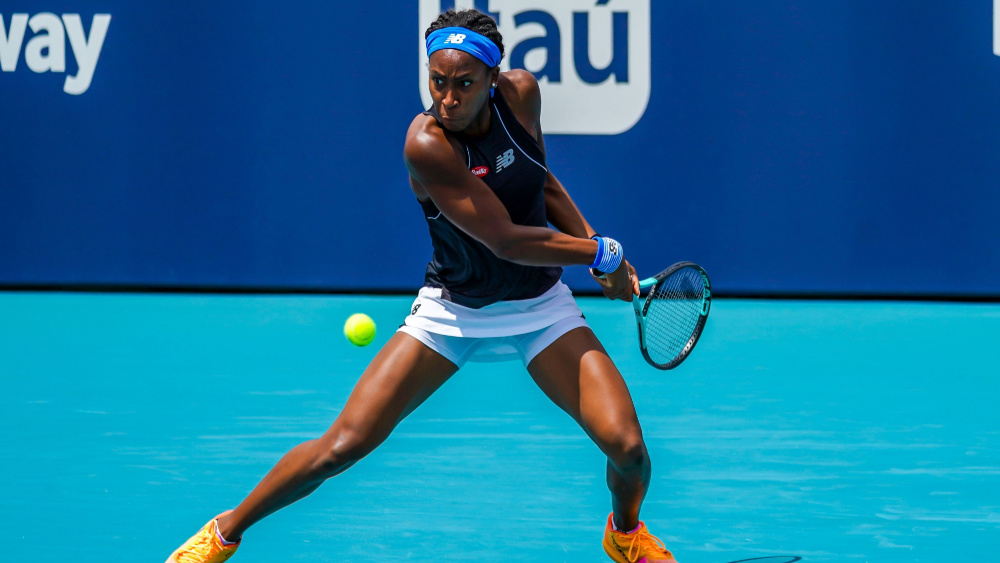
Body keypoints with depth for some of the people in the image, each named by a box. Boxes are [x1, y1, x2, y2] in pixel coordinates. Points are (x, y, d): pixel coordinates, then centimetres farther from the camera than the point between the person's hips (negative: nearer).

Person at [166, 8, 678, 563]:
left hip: (539, 309, 3)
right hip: (451, 310, -3)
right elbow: (506, 241, -27)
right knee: (341, 446, -9)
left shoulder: (521, 92, -11)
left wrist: (593, 239, 0)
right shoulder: (426, 144, -27)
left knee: (625, 445, -13)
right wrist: (601, 253, -17)